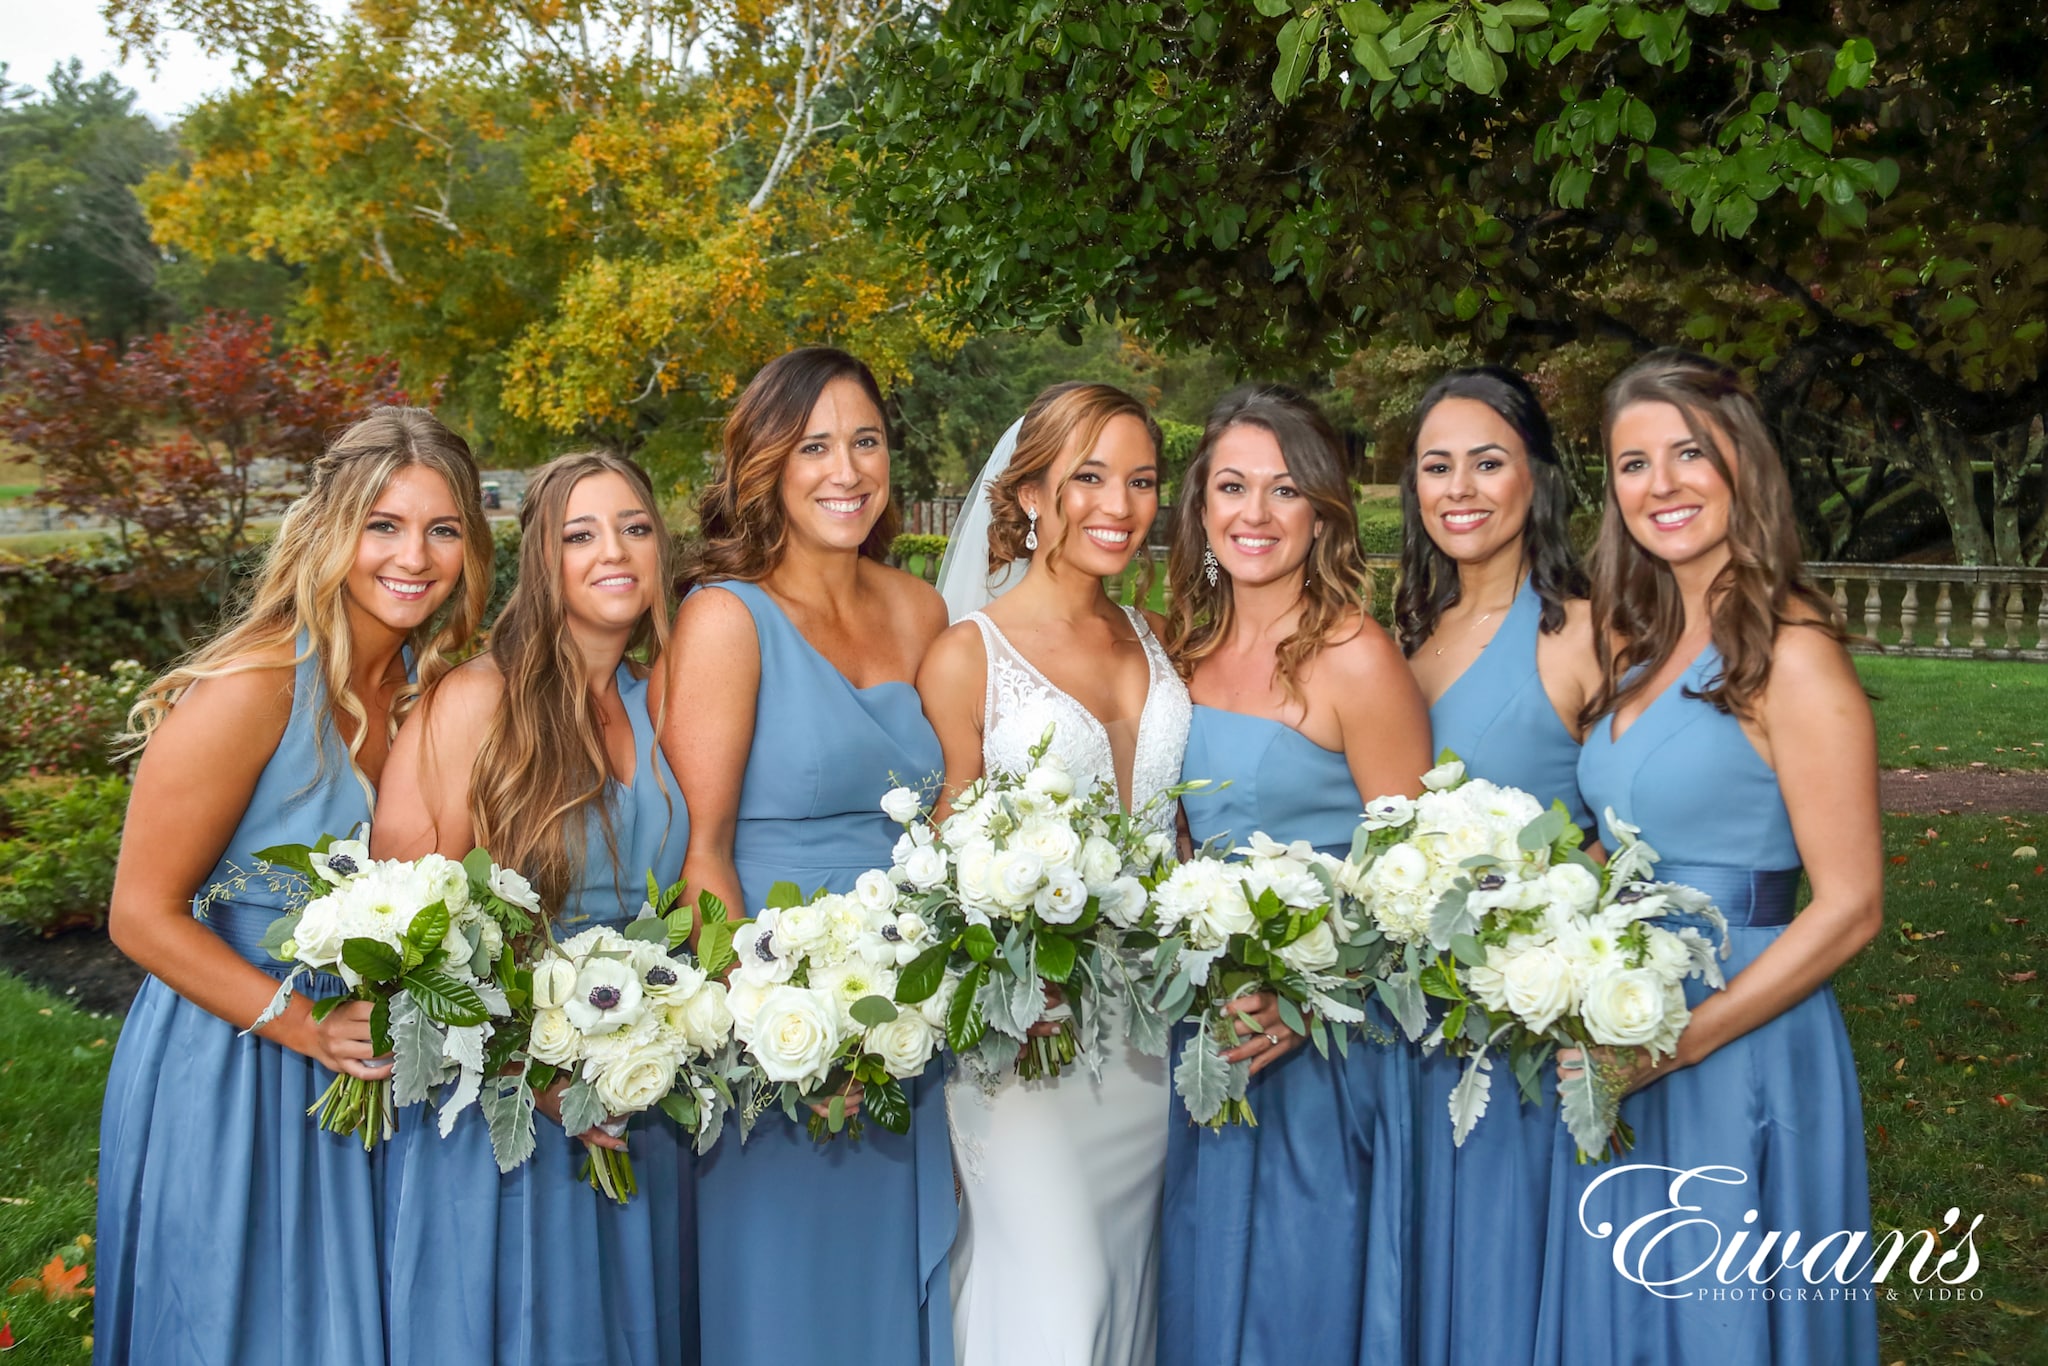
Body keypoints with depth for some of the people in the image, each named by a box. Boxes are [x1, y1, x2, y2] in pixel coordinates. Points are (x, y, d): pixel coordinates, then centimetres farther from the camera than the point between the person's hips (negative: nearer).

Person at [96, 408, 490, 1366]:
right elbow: (143, 914, -18)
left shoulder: (436, 685, -3)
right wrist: (311, 1027, -23)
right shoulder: (251, 689, -22)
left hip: (362, 1070, 6)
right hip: (225, 1063, -5)